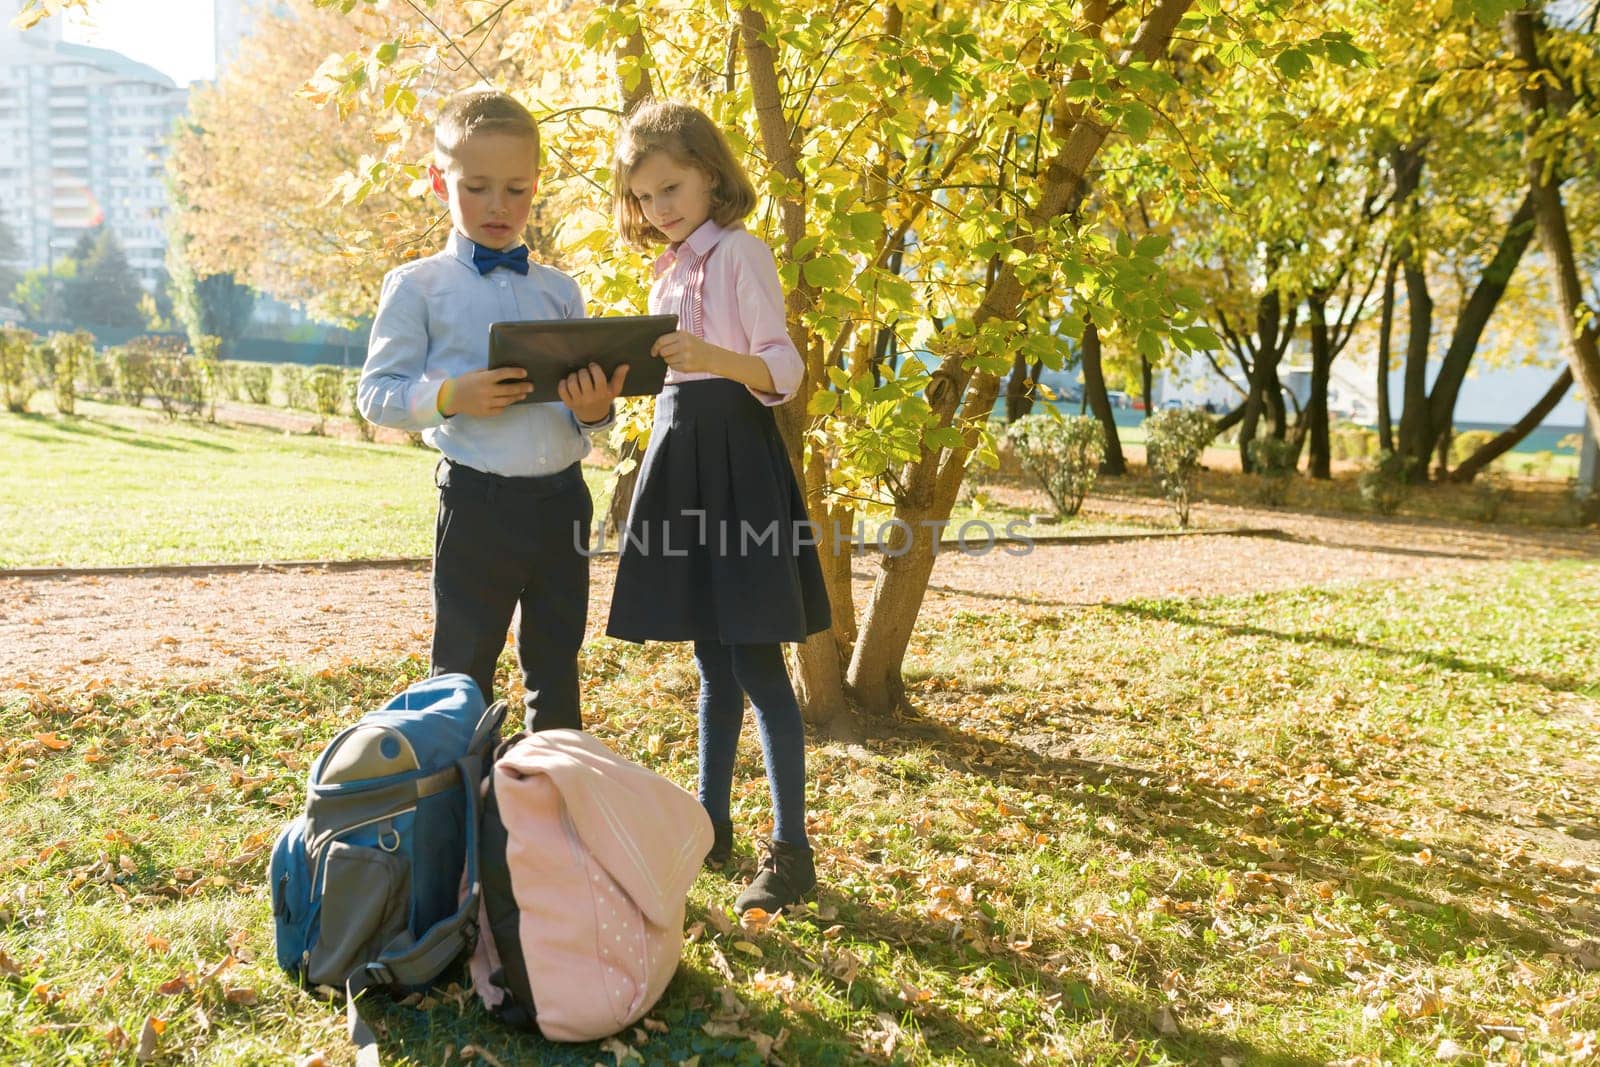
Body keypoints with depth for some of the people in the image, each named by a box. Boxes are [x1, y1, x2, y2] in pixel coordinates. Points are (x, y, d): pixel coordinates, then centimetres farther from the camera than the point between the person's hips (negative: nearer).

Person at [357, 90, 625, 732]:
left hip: (562, 497, 4)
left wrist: (594, 411, -11)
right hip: (477, 503, -4)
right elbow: (376, 394, -3)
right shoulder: (418, 287, -1)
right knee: (464, 675, 7)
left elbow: (586, 399, 12)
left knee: (556, 667, 16)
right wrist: (449, 396, -21)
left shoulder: (560, 289, 10)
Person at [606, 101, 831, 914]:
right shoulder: (670, 269, 17)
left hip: (733, 452, -8)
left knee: (754, 662, -7)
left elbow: (784, 370, -16)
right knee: (712, 662, 13)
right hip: (680, 451, 8)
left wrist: (713, 357, -31)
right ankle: (712, 823, 24)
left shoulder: (739, 252, -6)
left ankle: (791, 849, 2)